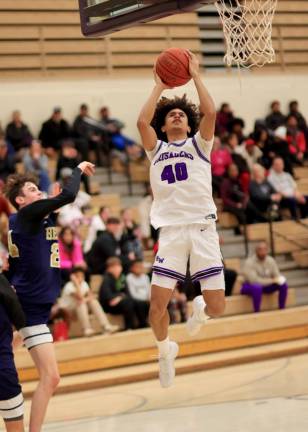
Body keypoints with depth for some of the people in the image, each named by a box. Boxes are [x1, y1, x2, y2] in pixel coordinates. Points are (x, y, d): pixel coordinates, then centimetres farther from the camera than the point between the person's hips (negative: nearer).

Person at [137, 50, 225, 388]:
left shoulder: (199, 145, 14)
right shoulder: (156, 149, 16)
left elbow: (210, 113, -5)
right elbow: (142, 121, -4)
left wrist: (195, 76, 3)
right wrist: (159, 86, 5)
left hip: (203, 228, 0)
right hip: (171, 231, 0)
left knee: (217, 307, -5)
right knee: (157, 306, -9)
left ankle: (199, 310, 33)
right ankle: (164, 349, 22)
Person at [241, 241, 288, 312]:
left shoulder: (271, 261, -6)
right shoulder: (249, 262, -23)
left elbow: (277, 275, -3)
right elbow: (253, 280, -30)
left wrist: (280, 279, -29)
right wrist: (272, 280, -29)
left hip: (265, 285, 6)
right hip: (250, 286, -6)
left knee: (283, 285, -16)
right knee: (257, 287, -42)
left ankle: (282, 310, -7)